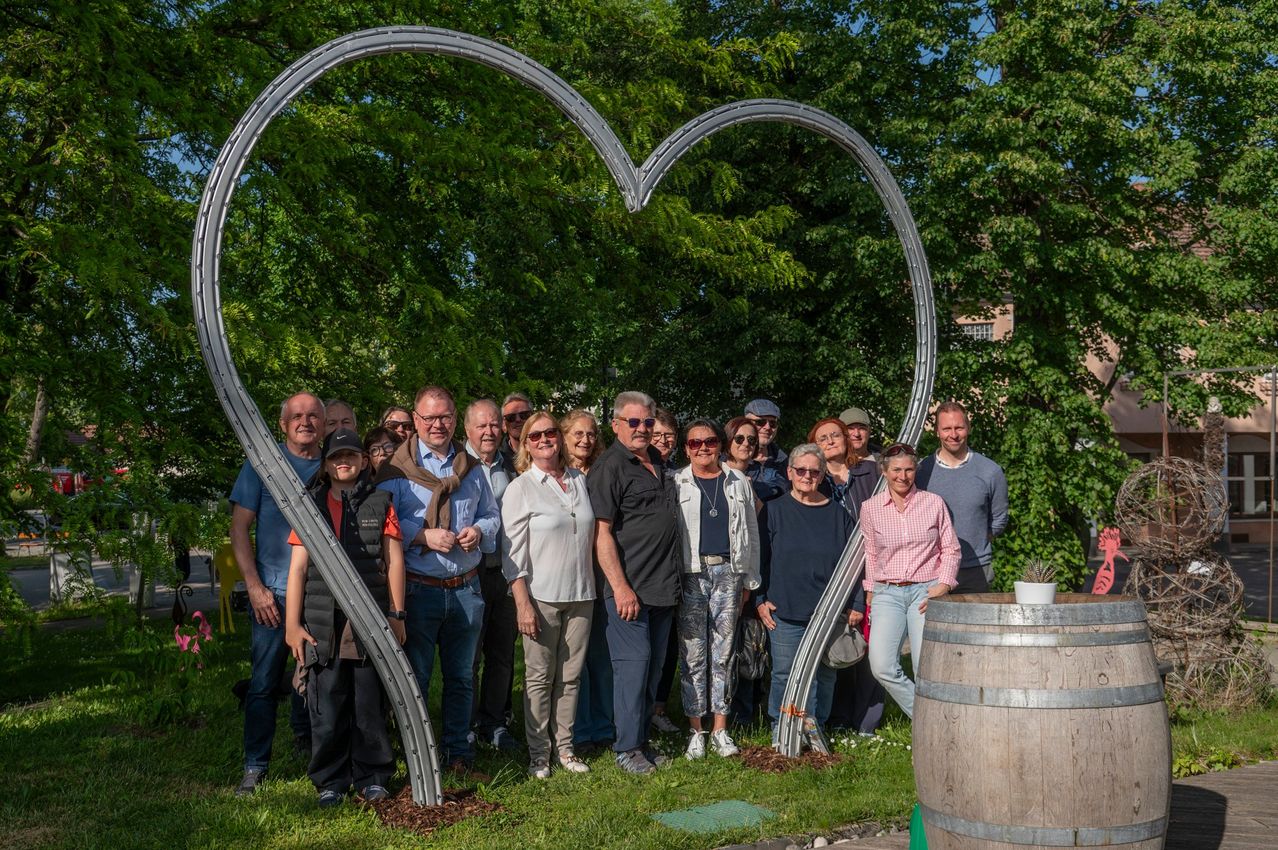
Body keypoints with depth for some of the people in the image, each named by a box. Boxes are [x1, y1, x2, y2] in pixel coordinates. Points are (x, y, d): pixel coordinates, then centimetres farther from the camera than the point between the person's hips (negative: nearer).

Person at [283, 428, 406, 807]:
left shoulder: (381, 504, 8)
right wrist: (292, 624, 1)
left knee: (371, 705, 5)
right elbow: (297, 568, 6)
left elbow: (394, 562, 6)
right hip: (323, 624, 0)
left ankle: (372, 776, 20)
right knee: (326, 708, 3)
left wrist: (396, 615, 1)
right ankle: (330, 781, 16)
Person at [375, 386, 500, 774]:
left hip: (466, 588, 4)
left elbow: (492, 515, 19)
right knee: (415, 676, 3)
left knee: (462, 676, 12)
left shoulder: (471, 468, 13)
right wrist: (424, 536, -17)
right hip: (419, 589, -4)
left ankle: (458, 749, 25)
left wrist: (479, 530, -2)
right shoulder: (396, 469, -3)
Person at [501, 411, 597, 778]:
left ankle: (564, 748, 20)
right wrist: (523, 603, -12)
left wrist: (591, 588, 10)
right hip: (542, 596, -4)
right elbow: (512, 552, -6)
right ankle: (538, 754, 14)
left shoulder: (580, 481, 9)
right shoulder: (520, 489, -3)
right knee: (539, 678, 4)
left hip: (580, 595, 4)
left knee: (570, 676, 8)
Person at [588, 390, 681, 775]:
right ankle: (627, 747, 5)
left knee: (654, 664, 12)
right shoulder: (610, 468, -9)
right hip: (630, 588, -8)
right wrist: (620, 587, -19)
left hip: (663, 586, 8)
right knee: (634, 661, -5)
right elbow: (602, 533, -14)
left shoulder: (658, 463, 15)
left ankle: (641, 739, 22)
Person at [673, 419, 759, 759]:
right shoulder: (676, 484, 4)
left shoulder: (738, 482, 11)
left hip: (728, 571, 2)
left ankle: (720, 729, 13)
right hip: (690, 574, -2)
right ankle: (696, 731, 9)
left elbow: (751, 532, 13)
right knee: (693, 653, 1)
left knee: (723, 652, 5)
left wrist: (749, 580, 11)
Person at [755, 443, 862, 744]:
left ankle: (813, 726, 22)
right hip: (785, 610, -2)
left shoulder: (838, 514, 6)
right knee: (784, 672, 3)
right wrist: (760, 599, -3)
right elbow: (759, 558, 3)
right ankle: (780, 729, 17)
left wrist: (856, 604, 5)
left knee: (823, 672, 8)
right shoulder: (774, 511, 2)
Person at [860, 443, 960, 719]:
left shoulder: (933, 503, 2)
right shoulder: (870, 508, 5)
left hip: (926, 590, -1)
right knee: (882, 667, -14)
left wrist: (943, 585, -4)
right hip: (887, 593, 1)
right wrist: (871, 592, 13)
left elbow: (950, 548, 8)